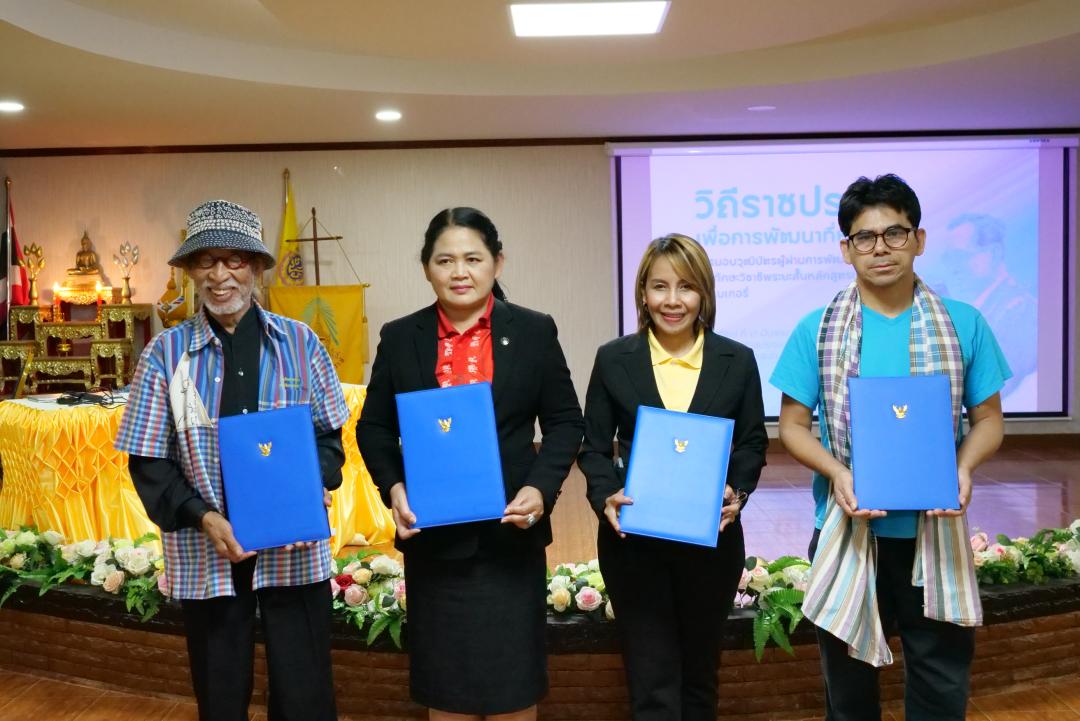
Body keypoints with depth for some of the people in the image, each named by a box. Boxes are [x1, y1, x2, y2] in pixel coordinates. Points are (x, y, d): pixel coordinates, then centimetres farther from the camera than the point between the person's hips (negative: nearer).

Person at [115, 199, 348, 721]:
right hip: (206, 551, 1)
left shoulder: (299, 343, 1)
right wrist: (202, 517, -15)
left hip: (295, 548, 0)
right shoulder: (166, 353, -1)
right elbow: (148, 461, -1)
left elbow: (329, 432, 5)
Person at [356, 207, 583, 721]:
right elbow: (373, 427, 6)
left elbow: (565, 422, 2)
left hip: (510, 534, -1)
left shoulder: (534, 331, -1)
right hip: (433, 537, 1)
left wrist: (541, 489, -13)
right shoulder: (400, 337, 2)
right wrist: (394, 488, -11)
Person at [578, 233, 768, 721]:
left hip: (712, 539, 2)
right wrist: (606, 495, -17)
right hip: (634, 540, -1)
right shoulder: (613, 359, -2)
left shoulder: (737, 360, 1)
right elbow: (593, 445, 1)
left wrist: (737, 491, -13)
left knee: (700, 671, 19)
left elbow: (753, 443, 5)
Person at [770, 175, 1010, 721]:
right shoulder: (816, 330, -3)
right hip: (847, 533, 0)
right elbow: (792, 425, 0)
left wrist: (963, 468, -16)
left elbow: (988, 418, 5)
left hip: (935, 534, 1)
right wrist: (836, 472, -18)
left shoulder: (964, 324, -1)